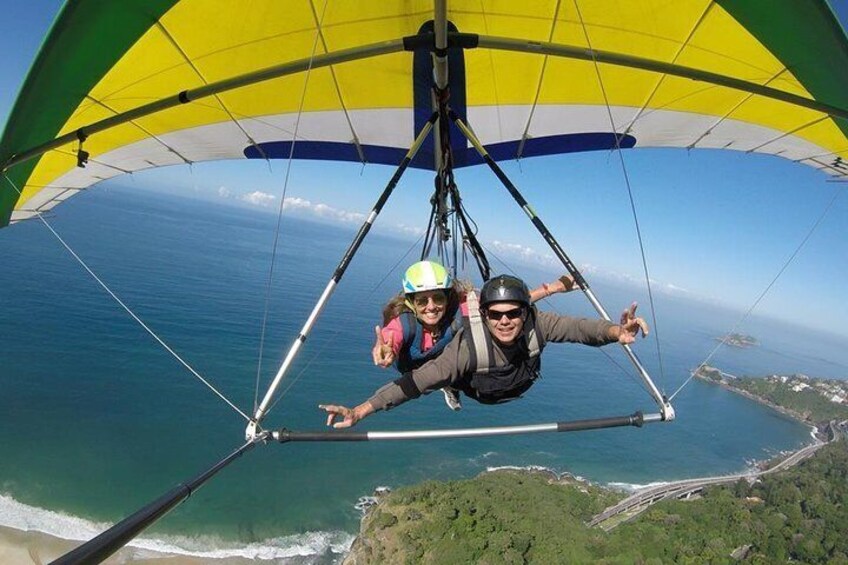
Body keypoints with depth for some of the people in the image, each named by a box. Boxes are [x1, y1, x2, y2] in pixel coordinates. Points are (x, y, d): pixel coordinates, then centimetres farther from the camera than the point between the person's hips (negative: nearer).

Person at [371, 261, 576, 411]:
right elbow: (387, 342, -63)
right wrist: (384, 352, -86)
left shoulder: (460, 310, -38)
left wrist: (552, 287, -42)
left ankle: (450, 386, 24)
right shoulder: (403, 321, -42)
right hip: (411, 367, -1)